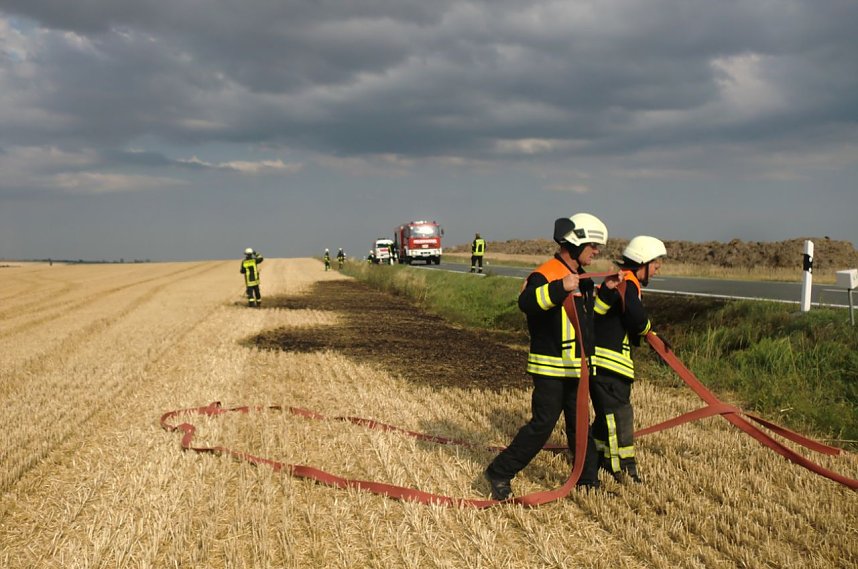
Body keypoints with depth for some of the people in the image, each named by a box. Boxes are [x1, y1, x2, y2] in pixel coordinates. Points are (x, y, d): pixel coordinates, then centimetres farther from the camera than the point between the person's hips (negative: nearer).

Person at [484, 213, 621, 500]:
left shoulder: (581, 277, 15)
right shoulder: (546, 274, -16)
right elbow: (526, 302, -36)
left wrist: (606, 291, 17)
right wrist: (560, 288, -47)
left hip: (575, 367, 9)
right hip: (550, 368, -9)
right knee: (542, 424, -9)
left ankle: (588, 478, 27)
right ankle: (499, 472, 0)